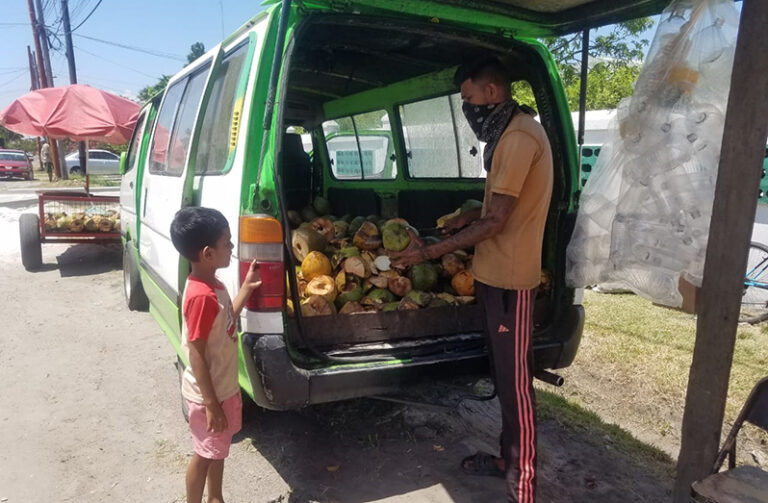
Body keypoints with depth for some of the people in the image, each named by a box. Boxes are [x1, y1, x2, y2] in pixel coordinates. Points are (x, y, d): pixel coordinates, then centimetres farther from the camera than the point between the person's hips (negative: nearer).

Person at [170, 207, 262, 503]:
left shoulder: (213, 286, -1)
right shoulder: (201, 296, -29)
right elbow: (196, 356, -25)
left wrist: (247, 287, 9)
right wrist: (211, 404, -20)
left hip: (223, 387, 9)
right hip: (208, 394, -9)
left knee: (218, 450, 24)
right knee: (205, 454, 12)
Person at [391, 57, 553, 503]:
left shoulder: (518, 138, -18)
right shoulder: (512, 132, 15)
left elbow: (496, 220, -20)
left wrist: (429, 253, -16)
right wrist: (470, 216, 12)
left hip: (509, 277, -10)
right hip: (498, 273, 10)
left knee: (516, 380, -1)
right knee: (504, 375, 18)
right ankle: (509, 458, 33)